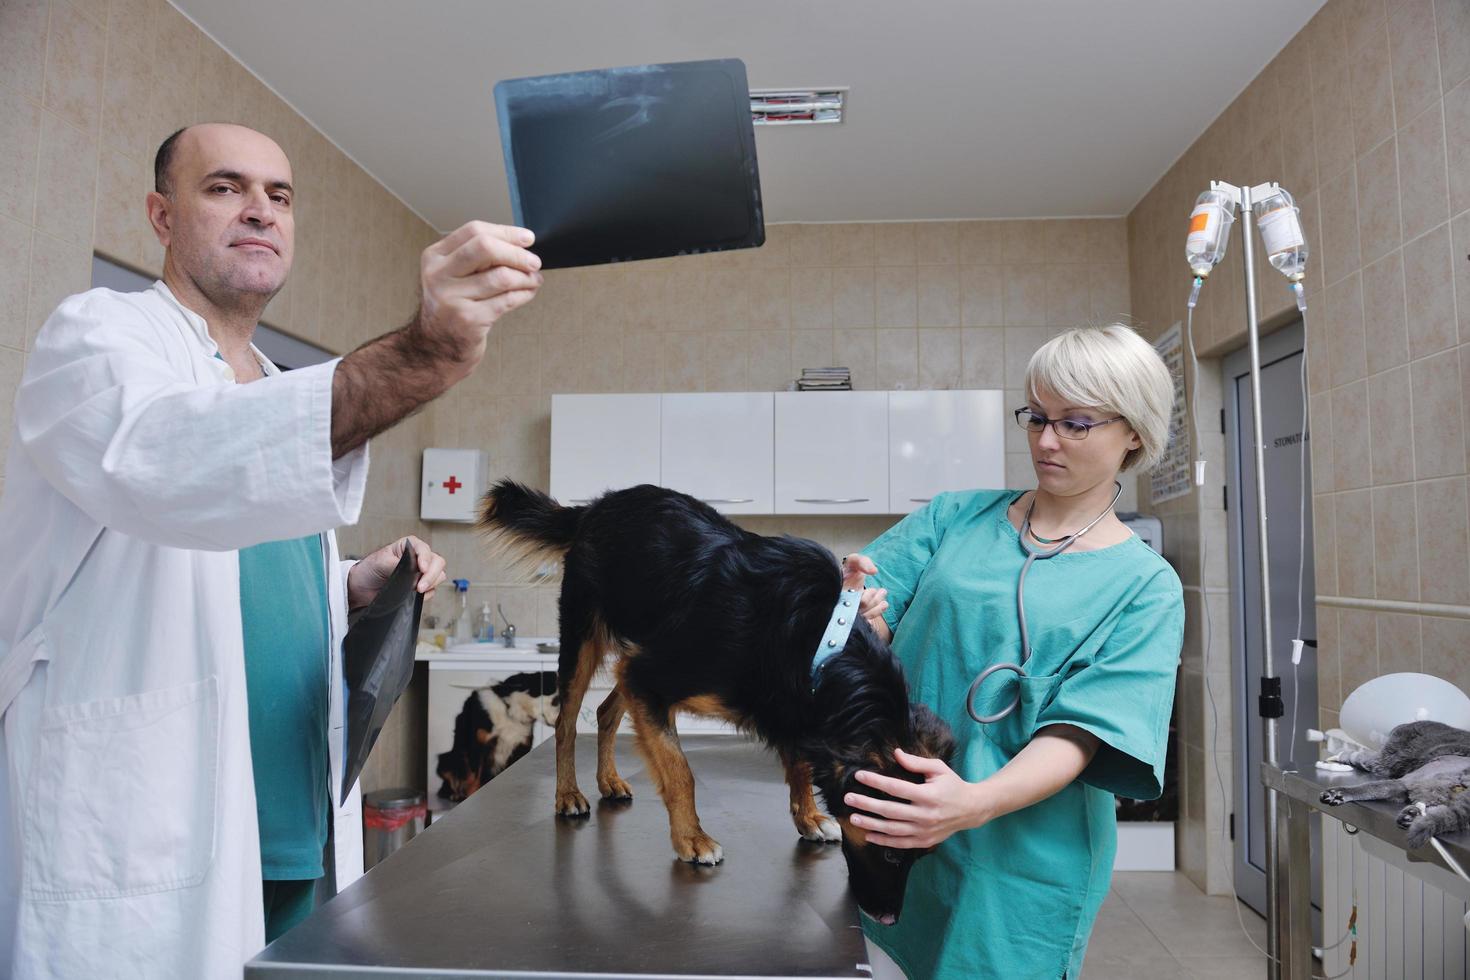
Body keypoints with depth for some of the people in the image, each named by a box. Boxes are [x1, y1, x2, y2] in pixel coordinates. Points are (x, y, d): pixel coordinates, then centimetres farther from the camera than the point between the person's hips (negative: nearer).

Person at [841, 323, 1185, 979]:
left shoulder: (1145, 586, -5)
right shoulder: (956, 516, 3)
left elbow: (1081, 730, -16)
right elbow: (878, 626, -2)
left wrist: (975, 804, -33)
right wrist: (862, 612, -26)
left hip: (1022, 862, -2)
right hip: (893, 832, 2)